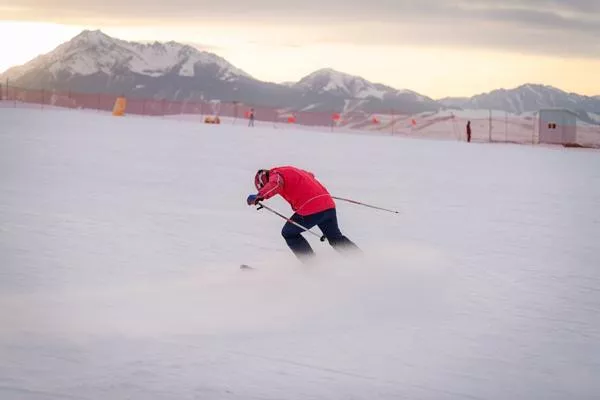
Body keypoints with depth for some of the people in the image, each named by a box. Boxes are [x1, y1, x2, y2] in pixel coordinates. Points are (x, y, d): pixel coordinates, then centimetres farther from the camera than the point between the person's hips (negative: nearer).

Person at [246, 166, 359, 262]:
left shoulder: (275, 174, 0)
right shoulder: (290, 170, 26)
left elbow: (275, 184, -26)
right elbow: (310, 175, 44)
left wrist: (259, 196, -34)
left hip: (311, 209, -8)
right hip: (329, 205, 8)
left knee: (289, 233, 13)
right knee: (336, 238, 25)